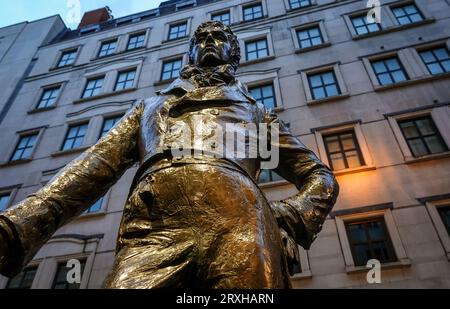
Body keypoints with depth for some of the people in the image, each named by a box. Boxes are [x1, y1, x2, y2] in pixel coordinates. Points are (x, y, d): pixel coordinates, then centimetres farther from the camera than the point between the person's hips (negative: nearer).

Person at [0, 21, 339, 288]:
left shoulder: (254, 110, 31)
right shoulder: (149, 106, 34)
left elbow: (320, 176, 26)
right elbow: (96, 164, 19)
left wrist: (291, 219, 2)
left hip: (237, 216, 0)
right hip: (152, 227, 1)